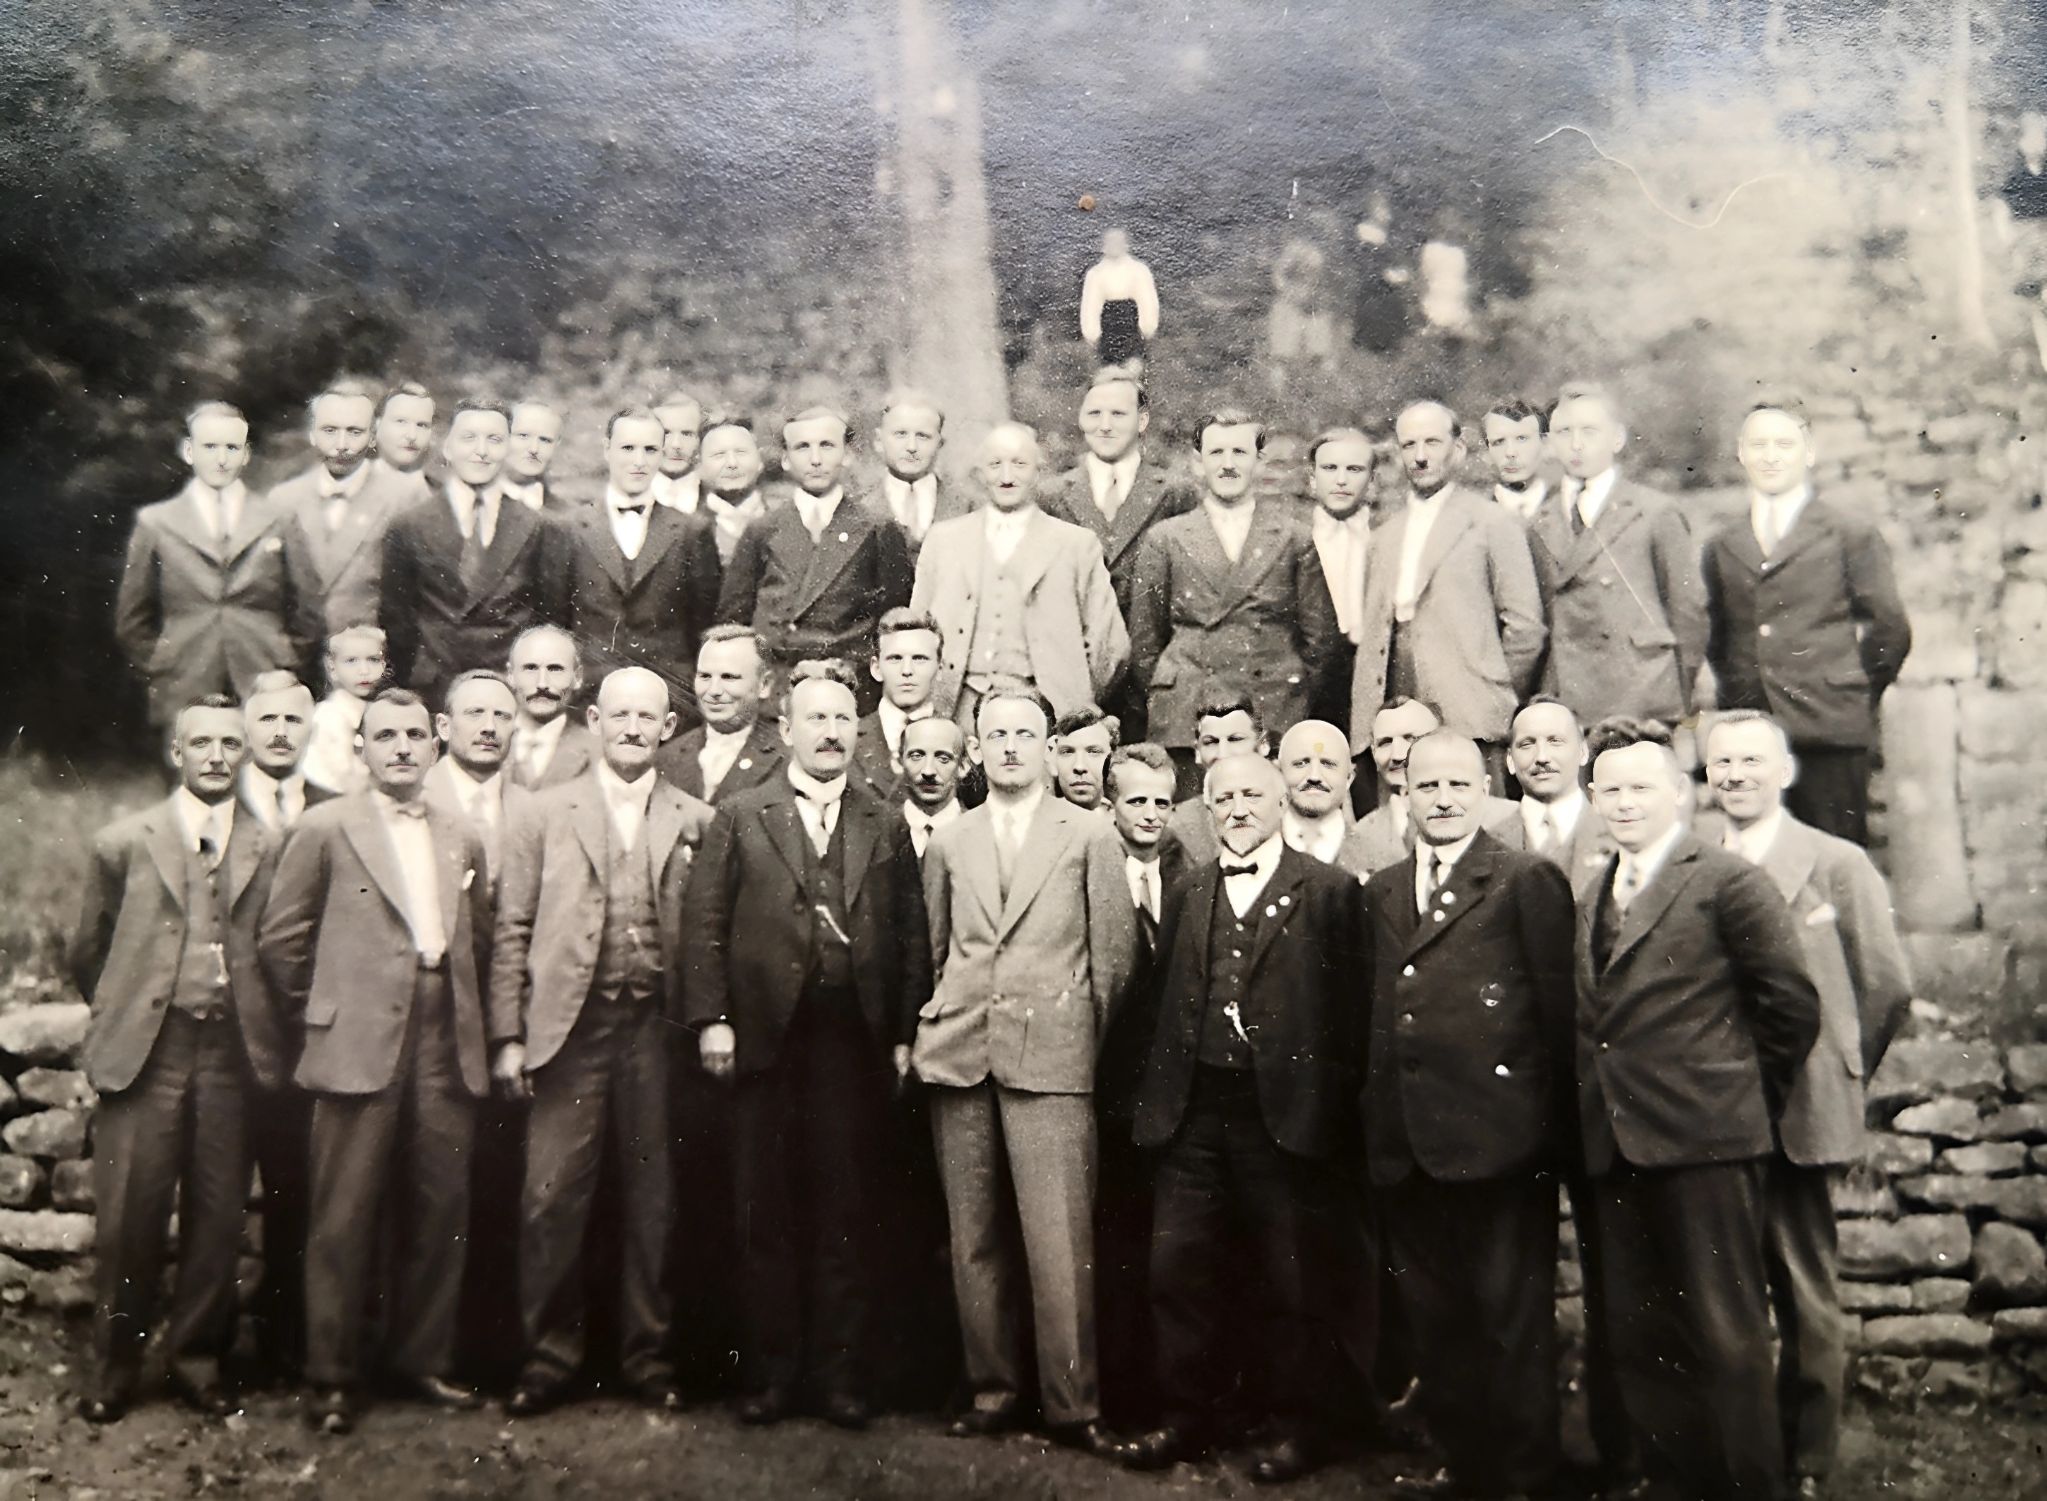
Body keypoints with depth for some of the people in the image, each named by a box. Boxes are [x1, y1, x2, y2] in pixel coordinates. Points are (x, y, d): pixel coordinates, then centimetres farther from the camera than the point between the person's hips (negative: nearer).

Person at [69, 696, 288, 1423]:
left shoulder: (268, 850, 4)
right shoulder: (122, 842, 3)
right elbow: (87, 953, 13)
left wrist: (258, 1028, 11)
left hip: (231, 1054, 1)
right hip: (143, 1054, -1)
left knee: (217, 1220, 6)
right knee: (129, 1220, 2)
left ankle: (197, 1363, 22)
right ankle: (113, 1370, 20)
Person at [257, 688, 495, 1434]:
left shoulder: (461, 840, 13)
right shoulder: (326, 828, 0)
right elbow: (280, 937, 2)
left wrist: (462, 1014, 14)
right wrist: (319, 1015, 5)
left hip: (446, 1051, 4)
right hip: (360, 1049, -4)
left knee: (441, 1213, 8)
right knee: (345, 1219, 1)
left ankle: (423, 1362, 22)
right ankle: (333, 1378, 13)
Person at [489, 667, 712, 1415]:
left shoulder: (696, 822, 7)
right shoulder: (546, 813, 7)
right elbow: (512, 930, 5)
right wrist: (508, 1035, -1)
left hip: (657, 1029, 1)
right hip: (569, 1027, 0)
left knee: (652, 1199, 7)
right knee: (551, 1197, -1)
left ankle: (648, 1355, 21)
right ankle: (549, 1354, 16)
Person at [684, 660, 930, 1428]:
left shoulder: (886, 827, 10)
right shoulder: (740, 817, 7)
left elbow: (911, 937, 7)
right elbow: (708, 924, 3)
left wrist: (905, 1033, 0)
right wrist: (712, 1018, -6)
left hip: (856, 1042, 1)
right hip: (768, 1039, 0)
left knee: (848, 1214, 5)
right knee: (768, 1214, 6)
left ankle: (845, 1374, 15)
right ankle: (770, 1372, 17)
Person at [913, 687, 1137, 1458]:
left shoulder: (1092, 836, 4)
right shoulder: (948, 844, 13)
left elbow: (1114, 952, 4)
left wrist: (1087, 1035, 6)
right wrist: (941, 1024, 14)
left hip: (1050, 1055, -3)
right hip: (959, 1055, 3)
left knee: (1059, 1241, -6)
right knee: (974, 1237, 8)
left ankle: (1072, 1403, 5)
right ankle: (991, 1387, 20)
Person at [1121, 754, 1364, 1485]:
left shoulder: (1329, 891, -2)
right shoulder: (1188, 892, 13)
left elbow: (1349, 1004, -5)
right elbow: (1163, 998, 11)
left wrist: (1336, 1103, -10)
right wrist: (1157, 1093, 5)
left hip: (1284, 1110, -4)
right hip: (1194, 1109, 4)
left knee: (1291, 1277, 7)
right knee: (1177, 1267, 9)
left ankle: (1291, 1422, 24)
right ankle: (1187, 1413, 25)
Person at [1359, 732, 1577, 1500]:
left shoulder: (1528, 881, -5)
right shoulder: (1381, 891, 13)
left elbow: (1559, 1010, -7)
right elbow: (1374, 1013, 11)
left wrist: (1554, 1125, -9)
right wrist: (1376, 1120, 6)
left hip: (1498, 1139, -6)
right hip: (1406, 1142, 6)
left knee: (1512, 1316, 5)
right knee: (1433, 1316, 15)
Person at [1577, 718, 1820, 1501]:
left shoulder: (1727, 880, -5)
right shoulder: (1592, 896, 15)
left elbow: (1791, 1002, -6)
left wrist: (1746, 1093, 2)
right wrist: (1598, 1106, 7)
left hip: (1702, 1139, -7)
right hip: (1614, 1144, 7)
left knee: (1725, 1330, 1)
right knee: (1637, 1333, 14)